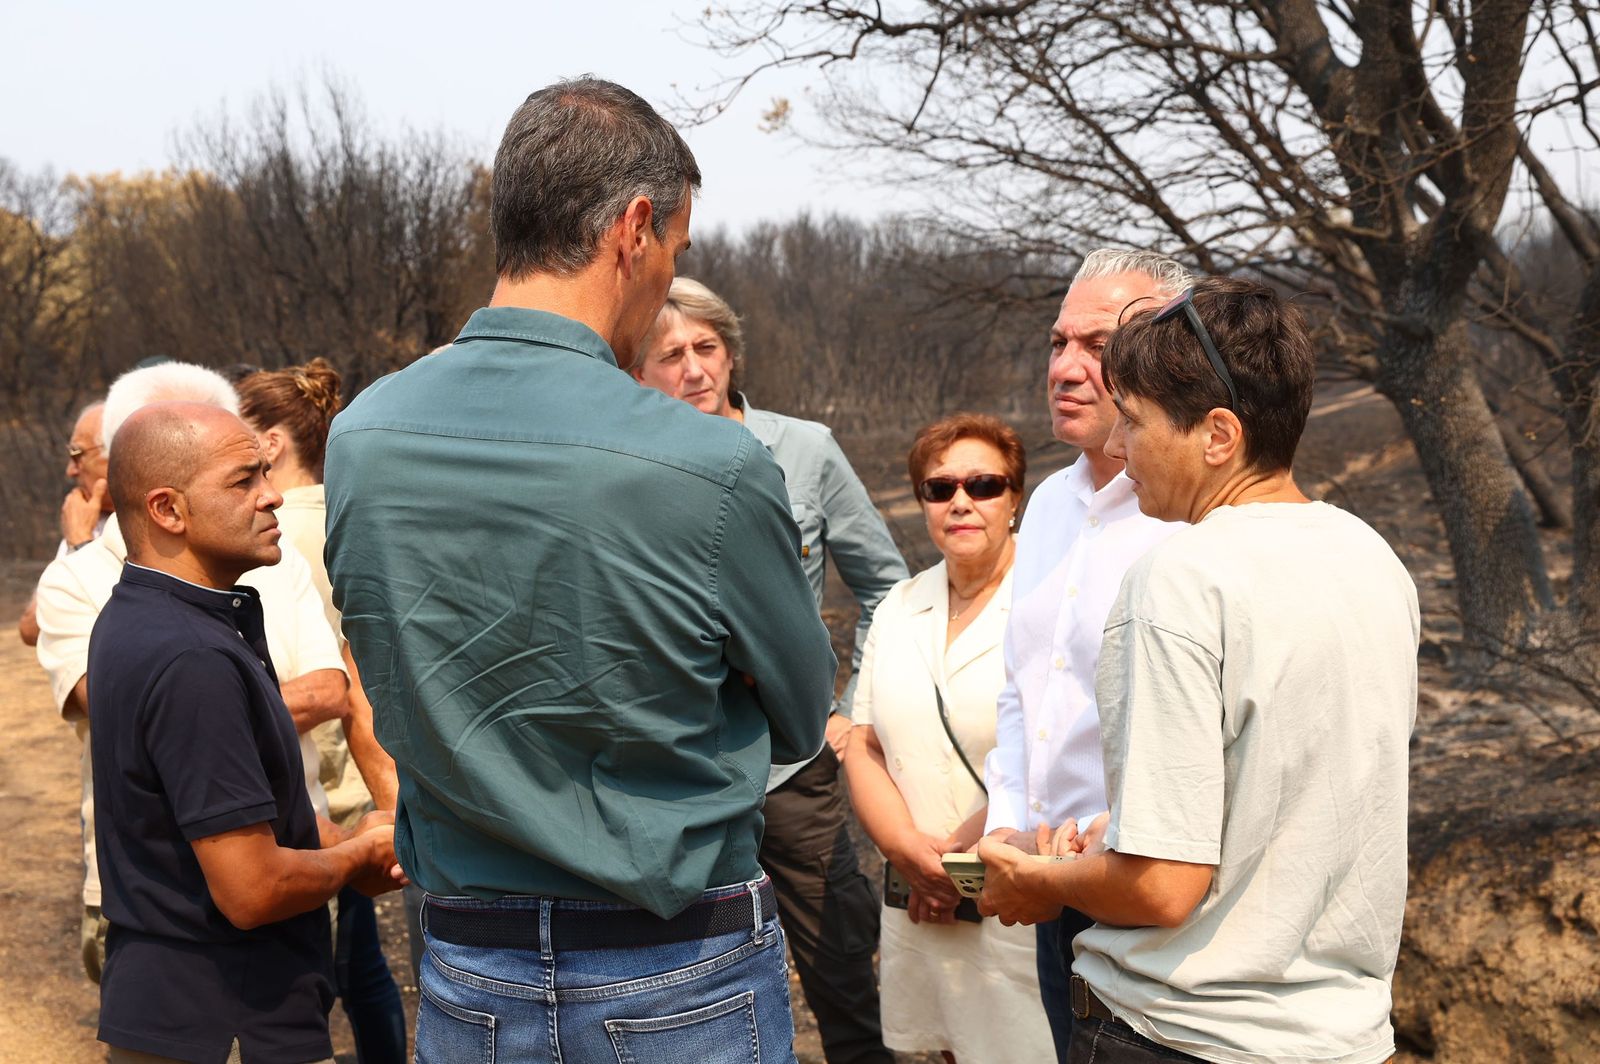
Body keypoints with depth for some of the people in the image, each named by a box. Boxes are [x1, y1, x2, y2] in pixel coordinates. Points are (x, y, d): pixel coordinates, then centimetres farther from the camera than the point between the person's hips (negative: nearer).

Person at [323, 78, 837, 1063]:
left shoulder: (360, 437, -7)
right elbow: (805, 720, -6)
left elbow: (401, 705, 4)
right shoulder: (713, 465, -22)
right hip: (681, 982, -4)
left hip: (466, 983, 4)